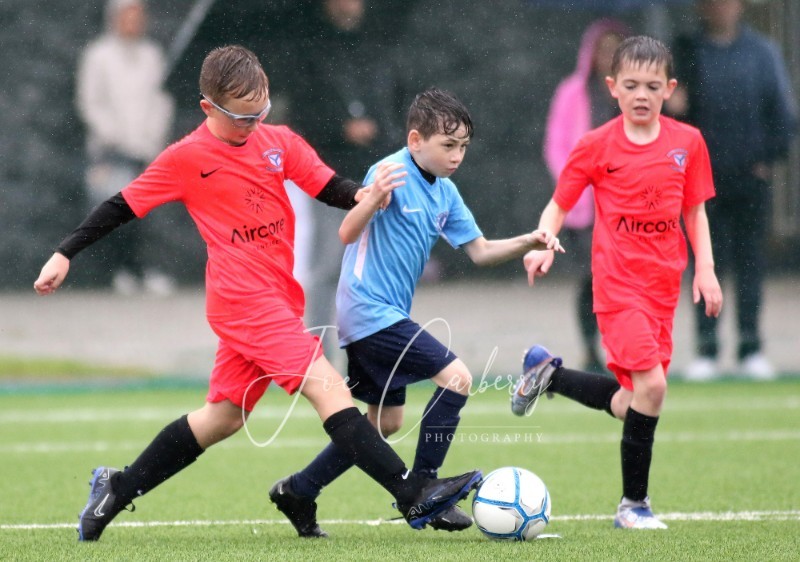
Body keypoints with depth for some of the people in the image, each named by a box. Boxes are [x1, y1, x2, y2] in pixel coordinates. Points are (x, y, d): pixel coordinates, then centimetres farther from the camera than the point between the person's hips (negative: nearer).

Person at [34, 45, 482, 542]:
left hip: (279, 301, 7)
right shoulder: (186, 159, -6)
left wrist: (364, 194, -15)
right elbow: (124, 206, 1)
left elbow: (330, 188, 7)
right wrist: (65, 254, 3)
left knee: (224, 416, 15)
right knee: (329, 387, -17)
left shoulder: (279, 142, 8)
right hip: (243, 300, -7)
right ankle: (415, 496, -24)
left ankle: (116, 490, 28)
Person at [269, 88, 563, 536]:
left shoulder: (446, 192, 9)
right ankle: (422, 487, -8)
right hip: (372, 310, -10)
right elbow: (347, 235, -24)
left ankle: (298, 491, 24)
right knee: (456, 377, -15)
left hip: (382, 316, 10)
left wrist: (528, 242, -3)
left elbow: (480, 251, 13)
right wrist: (374, 199, -44)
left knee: (387, 422, 16)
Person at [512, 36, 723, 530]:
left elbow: (695, 211, 13)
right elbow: (560, 203, 3)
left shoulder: (687, 142, 4)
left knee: (630, 405, 8)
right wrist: (543, 245, -14)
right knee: (652, 384, -18)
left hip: (663, 285, 5)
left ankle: (547, 372, 34)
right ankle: (634, 503, -4)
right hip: (618, 281, -5)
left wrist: (705, 268, 4)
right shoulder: (597, 146, -5)